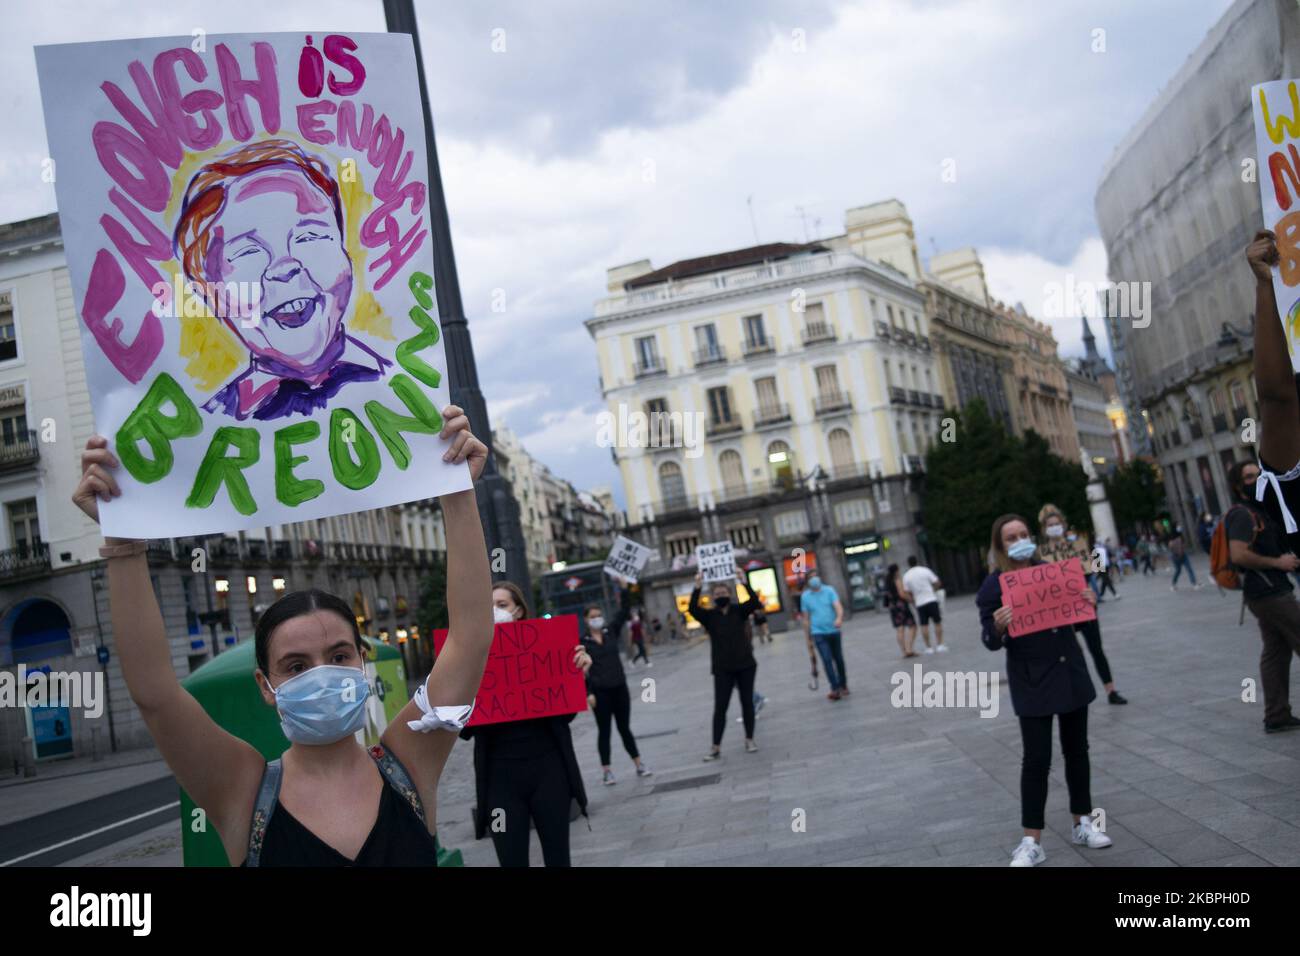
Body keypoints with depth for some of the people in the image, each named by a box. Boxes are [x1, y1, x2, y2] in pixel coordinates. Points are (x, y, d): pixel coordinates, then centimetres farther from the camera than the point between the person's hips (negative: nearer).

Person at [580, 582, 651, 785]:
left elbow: (623, 611, -2)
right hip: (599, 691, -3)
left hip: (620, 687, 3)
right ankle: (606, 771, 10)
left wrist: (623, 588, -10)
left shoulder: (611, 631, 3)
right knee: (604, 731, 4)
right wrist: (588, 693, -13)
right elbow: (581, 670, -7)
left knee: (624, 728, 11)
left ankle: (639, 765, 18)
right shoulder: (582, 642, -5)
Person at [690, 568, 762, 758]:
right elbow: (693, 609, -20)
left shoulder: (739, 610, 0)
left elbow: (755, 602, -17)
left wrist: (744, 582, -28)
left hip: (746, 665, 1)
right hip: (723, 669, -1)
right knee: (720, 707, -2)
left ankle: (749, 740, 21)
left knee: (747, 702, 8)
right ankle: (716, 747, 0)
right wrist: (697, 588, -31)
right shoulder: (709, 615, -2)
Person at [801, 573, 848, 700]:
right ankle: (835, 689, -13)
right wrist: (807, 637, 8)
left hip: (834, 631, 1)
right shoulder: (805, 596, 0)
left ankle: (843, 685, 28)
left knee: (838, 659, 10)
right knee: (827, 660, -13)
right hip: (818, 633, -1)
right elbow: (806, 618, 6)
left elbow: (838, 607, -15)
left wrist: (839, 618, -37)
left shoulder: (829, 591, -2)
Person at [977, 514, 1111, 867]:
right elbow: (991, 641, -10)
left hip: (1070, 672, 5)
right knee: (1036, 759, -5)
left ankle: (1083, 824, 28)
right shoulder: (994, 586, -8)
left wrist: (1087, 601, -5)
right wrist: (998, 627, -31)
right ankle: (1032, 842, 2)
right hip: (1031, 682, -5)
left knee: (1076, 750, 13)